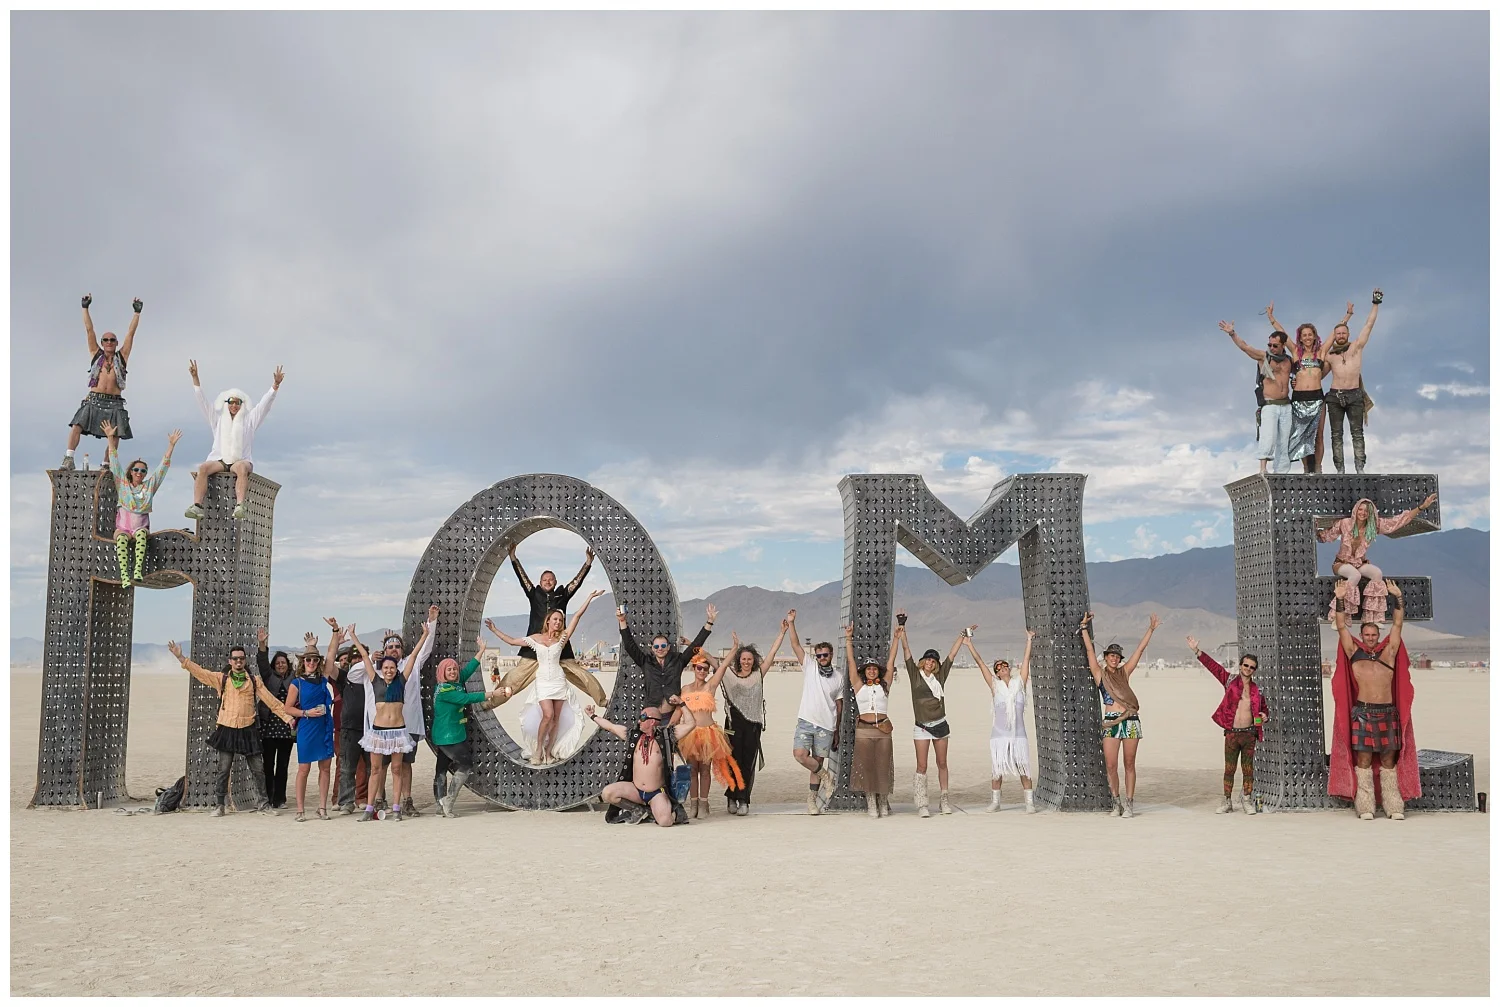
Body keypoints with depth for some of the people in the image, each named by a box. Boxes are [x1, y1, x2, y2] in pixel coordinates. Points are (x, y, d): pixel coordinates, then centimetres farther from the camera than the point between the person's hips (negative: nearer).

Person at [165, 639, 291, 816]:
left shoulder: (254, 681, 6)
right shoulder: (221, 679, 5)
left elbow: (271, 701, 5)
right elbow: (200, 672, -1)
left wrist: (287, 716, -1)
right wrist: (180, 658, -10)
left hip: (247, 730, 1)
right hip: (226, 730, -1)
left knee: (256, 770, 4)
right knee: (223, 770, 4)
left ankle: (263, 804, 13)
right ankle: (219, 805, 14)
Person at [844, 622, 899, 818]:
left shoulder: (884, 685, 11)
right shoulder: (859, 686, 7)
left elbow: (891, 661, 9)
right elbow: (851, 661, 5)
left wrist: (896, 637, 8)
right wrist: (848, 639, 2)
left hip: (883, 729, 1)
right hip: (863, 730, -1)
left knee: (883, 766, 2)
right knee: (866, 766, -2)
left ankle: (883, 803, 11)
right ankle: (871, 804, 4)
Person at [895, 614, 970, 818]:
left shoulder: (940, 675, 6)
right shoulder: (915, 674, -1)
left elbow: (952, 653, 10)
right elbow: (906, 649, -7)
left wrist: (964, 634, 14)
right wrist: (901, 628, -14)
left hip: (941, 724, 3)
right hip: (922, 727, -3)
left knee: (942, 763, 11)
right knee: (922, 766, -4)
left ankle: (944, 800, 21)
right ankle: (922, 804, -3)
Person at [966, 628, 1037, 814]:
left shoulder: (1020, 683, 8)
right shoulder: (995, 686, 6)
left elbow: (1026, 660, 7)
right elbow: (980, 663, 4)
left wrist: (1029, 640, 5)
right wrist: (970, 644, 1)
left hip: (1018, 734, 0)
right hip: (999, 734, 0)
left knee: (1024, 769, -1)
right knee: (997, 769, 3)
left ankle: (1030, 802, 4)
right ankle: (995, 802, 14)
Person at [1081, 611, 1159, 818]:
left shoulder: (1124, 672, 13)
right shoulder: (1099, 673, 7)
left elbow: (1140, 650, 14)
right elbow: (1089, 649, 4)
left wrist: (1151, 629, 13)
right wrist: (1084, 628, 3)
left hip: (1130, 721, 2)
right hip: (1111, 722, -2)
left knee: (1129, 764, 3)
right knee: (1111, 766, -3)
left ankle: (1129, 804, 8)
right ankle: (1116, 801, 15)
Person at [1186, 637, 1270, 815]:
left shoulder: (1257, 690, 8)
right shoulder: (1230, 681, 3)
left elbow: (1264, 709, 19)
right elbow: (1214, 666, -3)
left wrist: (1264, 716, -5)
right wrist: (1197, 651, -11)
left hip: (1249, 733, 1)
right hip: (1232, 733, -1)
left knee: (1248, 770, 5)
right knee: (1229, 769, 5)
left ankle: (1248, 801, 14)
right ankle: (1227, 802, 12)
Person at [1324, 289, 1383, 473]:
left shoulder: (1357, 346, 9)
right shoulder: (1329, 355, 13)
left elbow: (1369, 325, 7)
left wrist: (1375, 304, 6)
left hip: (1354, 395, -2)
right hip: (1335, 396, 2)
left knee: (1357, 433, -4)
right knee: (1336, 434, -1)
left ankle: (1360, 467, -7)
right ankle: (1340, 469, -1)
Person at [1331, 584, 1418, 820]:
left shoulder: (1389, 652, 11)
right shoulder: (1354, 652, 7)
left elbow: (1397, 623, 10)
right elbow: (1341, 626, 4)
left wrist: (1396, 597, 4)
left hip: (1388, 712, 2)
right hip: (1362, 712, -2)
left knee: (1389, 760, 6)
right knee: (1363, 760, -2)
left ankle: (1394, 807, 7)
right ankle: (1365, 808, 0)